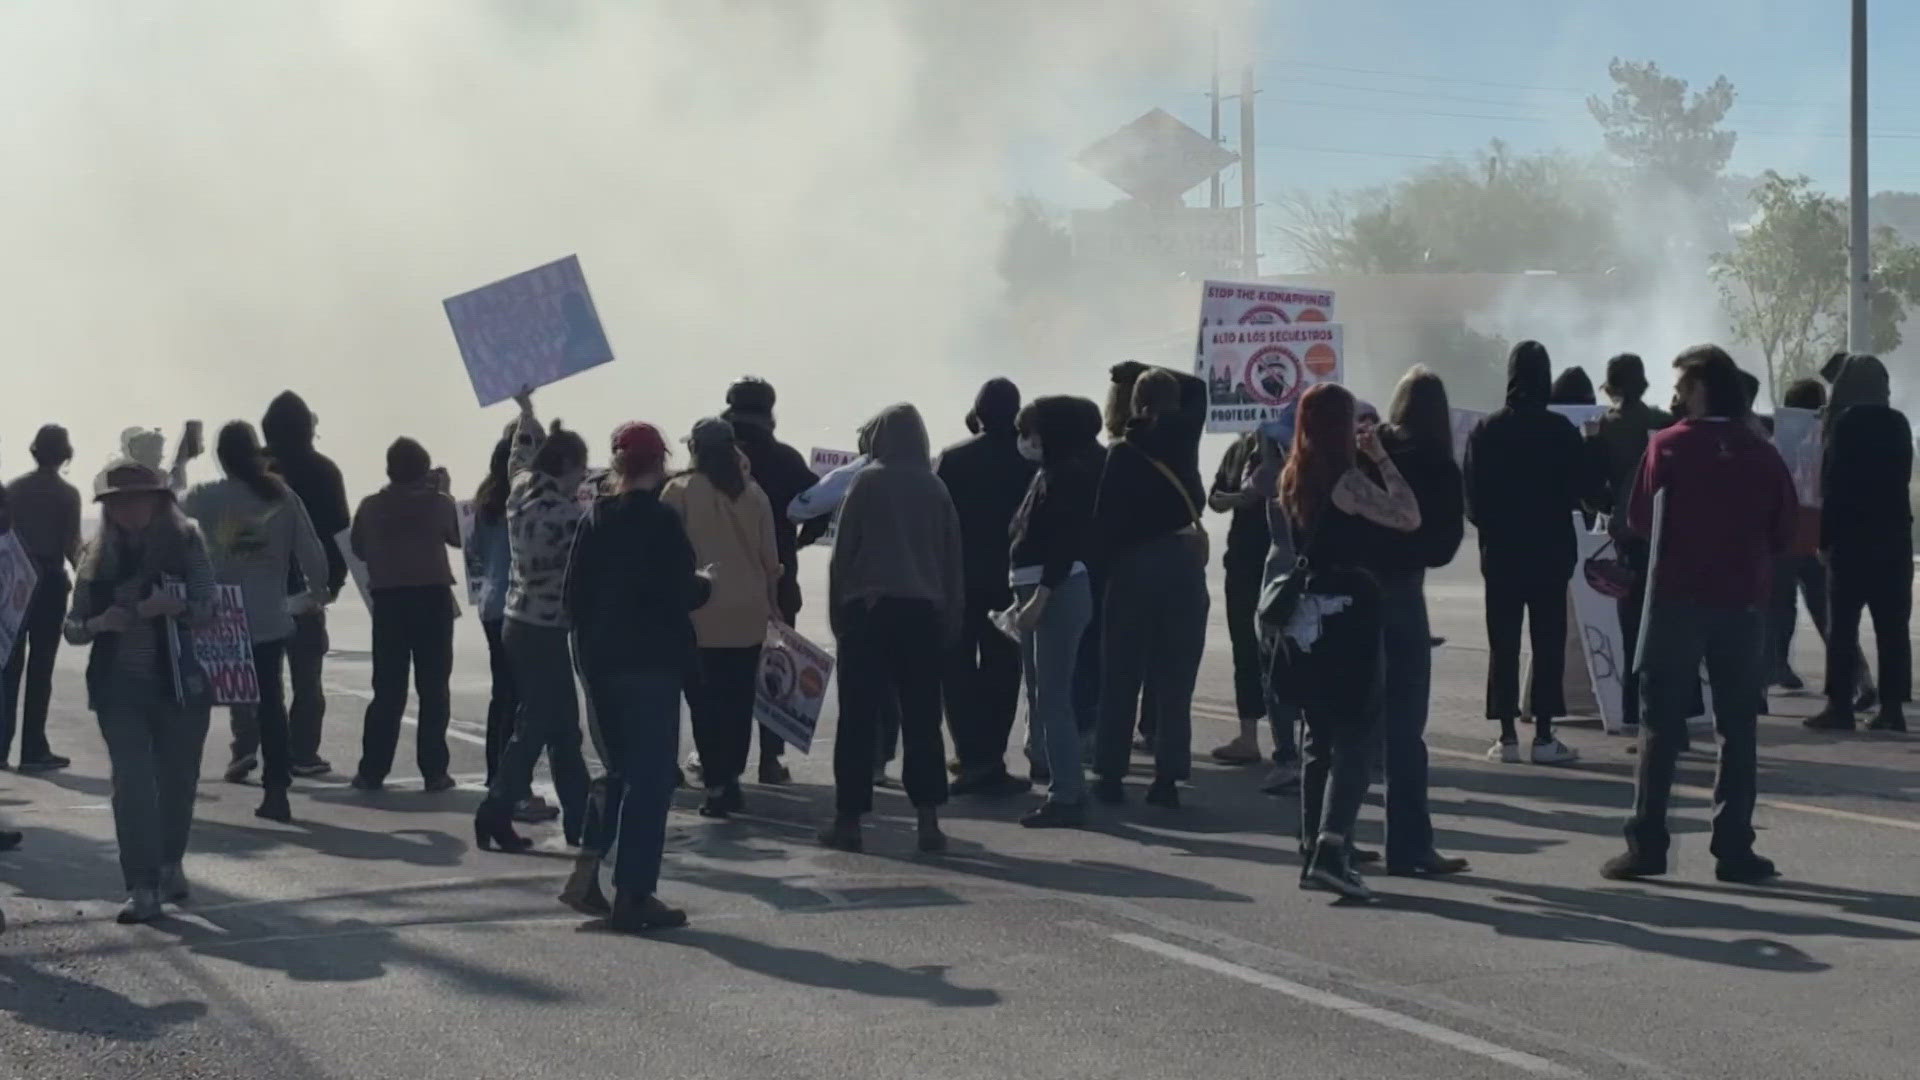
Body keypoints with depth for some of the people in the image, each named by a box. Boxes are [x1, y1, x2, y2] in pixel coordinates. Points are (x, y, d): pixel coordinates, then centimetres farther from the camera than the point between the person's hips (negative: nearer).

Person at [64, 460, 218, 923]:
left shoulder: (185, 544, -2)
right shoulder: (99, 556, 3)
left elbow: (208, 610, -9)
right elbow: (72, 627, 5)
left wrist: (173, 607, -29)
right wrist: (101, 623, -17)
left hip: (181, 683, 0)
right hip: (120, 688, 0)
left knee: (178, 779, 12)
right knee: (132, 783, -9)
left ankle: (169, 864, 35)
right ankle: (143, 886, -9)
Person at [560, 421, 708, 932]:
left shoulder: (594, 519, 6)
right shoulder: (660, 521, -13)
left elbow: (574, 593, 8)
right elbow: (677, 595, -17)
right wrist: (704, 585, 4)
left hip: (599, 660, 7)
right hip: (652, 663, -7)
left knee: (620, 768, 20)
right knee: (651, 776, 0)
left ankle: (585, 875, 10)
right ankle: (633, 896, 1)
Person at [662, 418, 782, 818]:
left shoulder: (680, 491, -7)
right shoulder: (753, 493, 3)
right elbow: (770, 556, 7)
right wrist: (772, 602, 20)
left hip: (701, 615, -3)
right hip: (749, 614, 3)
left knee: (705, 700, 1)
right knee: (739, 700, 11)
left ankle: (717, 783, -3)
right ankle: (731, 779, 15)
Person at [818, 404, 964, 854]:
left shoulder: (868, 482, -3)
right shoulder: (936, 488, 7)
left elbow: (843, 551, -4)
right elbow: (953, 558, 10)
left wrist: (837, 613, 2)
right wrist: (951, 618, 15)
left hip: (868, 607, -3)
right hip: (923, 610, 3)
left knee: (858, 718, 1)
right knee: (922, 719, 6)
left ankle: (848, 820, 1)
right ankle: (928, 820, 1)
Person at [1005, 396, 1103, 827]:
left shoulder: (1065, 476, -13)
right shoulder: (1048, 475, 15)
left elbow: (1065, 544, -21)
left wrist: (1039, 598, -24)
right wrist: (1026, 599, 15)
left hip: (1058, 594, -10)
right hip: (1039, 593, 10)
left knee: (1051, 697, -9)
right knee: (1040, 697, 13)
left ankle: (1066, 796, -7)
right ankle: (1066, 788, 20)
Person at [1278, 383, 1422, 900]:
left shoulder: (1291, 481, 7)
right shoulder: (1347, 482, -13)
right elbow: (1409, 517, -12)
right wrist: (1382, 459, -3)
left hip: (1305, 618, 7)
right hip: (1348, 611, -7)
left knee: (1320, 738, 14)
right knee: (1355, 737, -6)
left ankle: (1314, 851, 15)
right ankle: (1332, 845, -19)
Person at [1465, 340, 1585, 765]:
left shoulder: (1486, 431, -5)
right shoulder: (1561, 431, -8)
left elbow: (1471, 496, -4)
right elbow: (1578, 490, -3)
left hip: (1500, 551, 1)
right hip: (1550, 551, -1)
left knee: (1503, 644, 6)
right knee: (1548, 643, 4)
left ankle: (1507, 735, 4)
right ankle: (1543, 735, 1)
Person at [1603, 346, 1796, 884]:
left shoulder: (1667, 446, -6)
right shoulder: (1764, 455, 0)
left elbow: (1639, 521, 0)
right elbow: (1783, 536, 5)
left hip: (1677, 600, -2)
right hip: (1743, 603, 2)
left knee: (1661, 725, 4)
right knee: (1738, 728, 8)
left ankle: (1646, 845, 1)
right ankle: (1733, 849, 6)